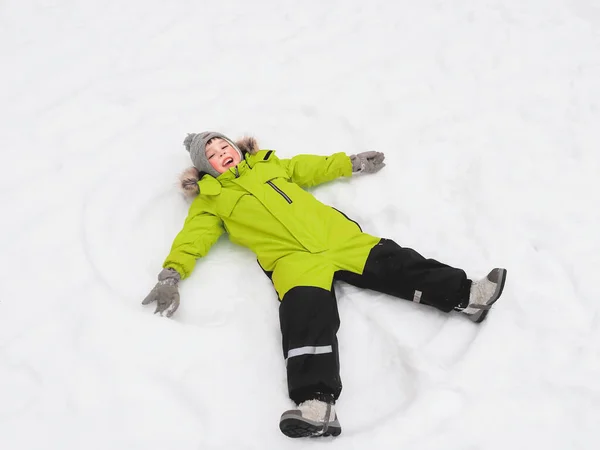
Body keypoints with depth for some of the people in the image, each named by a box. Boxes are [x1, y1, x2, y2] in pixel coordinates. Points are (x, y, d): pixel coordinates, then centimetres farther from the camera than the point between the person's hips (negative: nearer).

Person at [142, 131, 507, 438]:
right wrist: (172, 274, -12)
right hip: (291, 258, -5)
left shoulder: (268, 164, 28)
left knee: (393, 263, -9)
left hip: (336, 235, 5)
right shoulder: (211, 198, 15)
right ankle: (317, 403, -47)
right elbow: (194, 236, 4)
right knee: (307, 316, -30)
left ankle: (464, 295, -5)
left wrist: (352, 163, 39)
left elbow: (308, 169, 37)